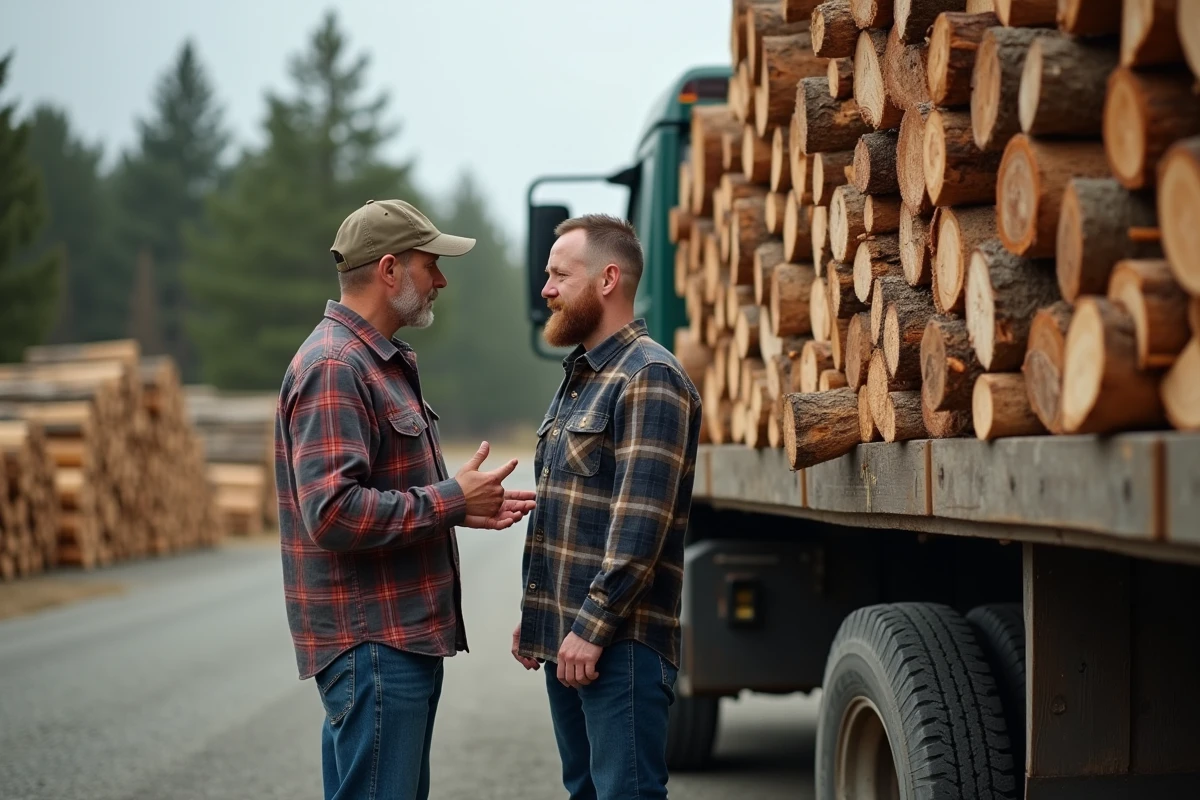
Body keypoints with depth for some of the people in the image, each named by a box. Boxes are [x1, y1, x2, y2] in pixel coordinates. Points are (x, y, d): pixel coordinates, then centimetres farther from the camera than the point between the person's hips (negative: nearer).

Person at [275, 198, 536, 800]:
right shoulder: (333, 367, -16)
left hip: (406, 637, 11)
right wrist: (451, 500, -17)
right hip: (370, 643, -11)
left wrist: (464, 506, 9)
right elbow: (333, 513, -25)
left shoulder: (383, 363, 18)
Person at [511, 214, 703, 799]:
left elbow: (640, 525, -19)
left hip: (620, 641, -9)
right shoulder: (580, 378, 19)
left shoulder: (649, 378, -12)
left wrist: (593, 626, -21)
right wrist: (534, 616, 19)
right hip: (565, 637, 10)